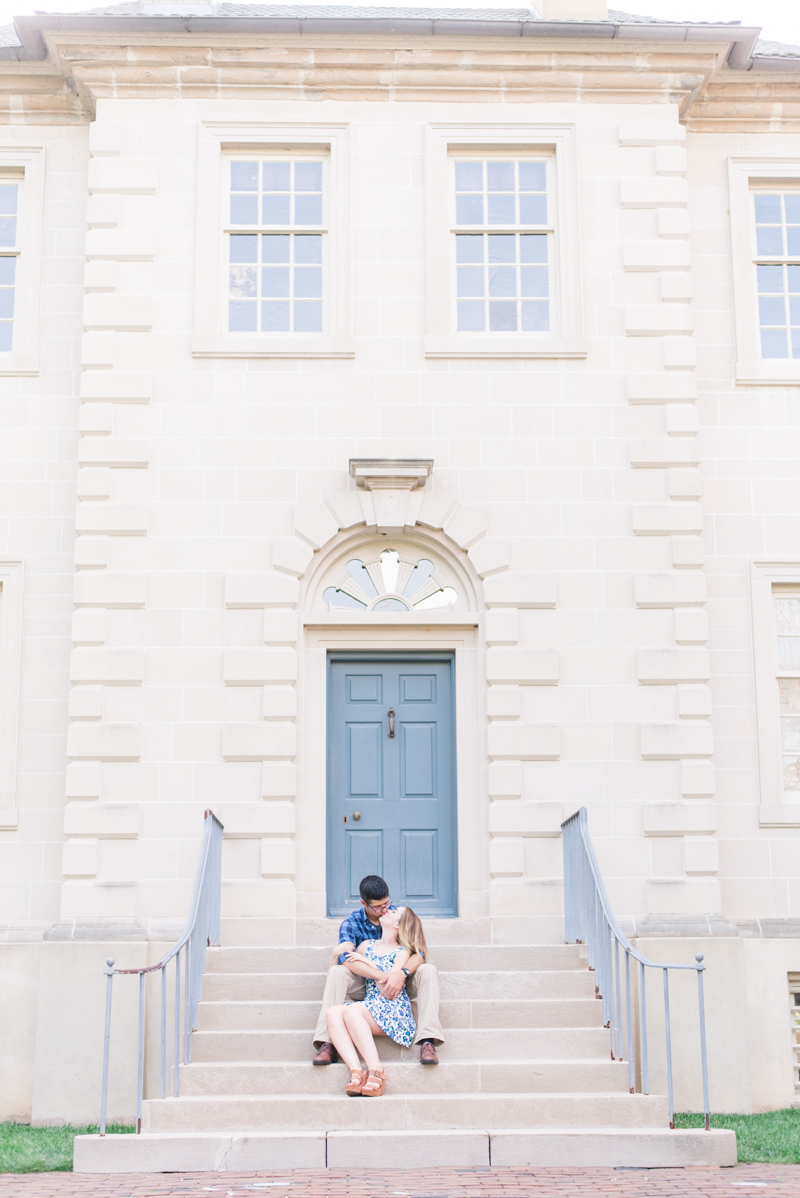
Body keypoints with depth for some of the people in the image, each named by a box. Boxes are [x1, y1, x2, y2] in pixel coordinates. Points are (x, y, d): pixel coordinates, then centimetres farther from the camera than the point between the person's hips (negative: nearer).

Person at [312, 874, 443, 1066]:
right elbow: (345, 960, -22)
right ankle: (328, 1044, -36)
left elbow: (419, 952, -16)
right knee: (336, 972, -29)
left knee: (428, 970, -28)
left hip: (399, 982, 0)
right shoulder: (352, 923, -8)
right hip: (365, 986, 0)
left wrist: (402, 973, -39)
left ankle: (427, 1041, -40)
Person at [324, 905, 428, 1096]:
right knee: (333, 1012, -26)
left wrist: (367, 962, -3)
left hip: (393, 1011, -5)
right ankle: (356, 1072, -41)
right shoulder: (367, 945, 21)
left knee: (350, 1011, -33)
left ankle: (375, 1071, -38)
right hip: (369, 1007, 5)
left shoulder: (402, 952, 5)